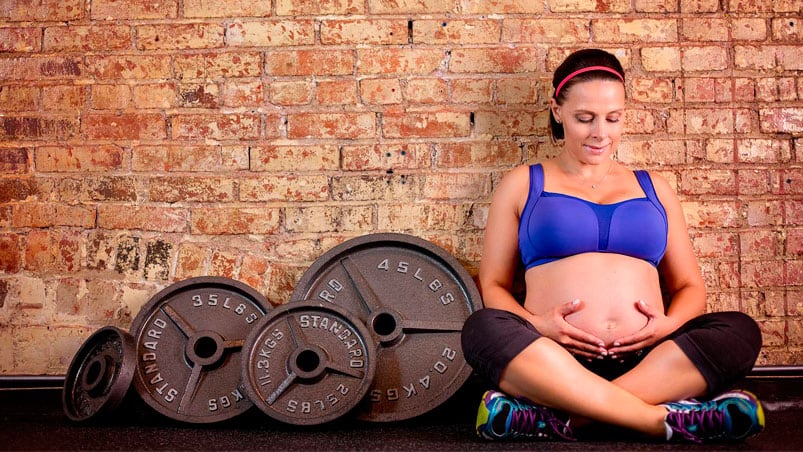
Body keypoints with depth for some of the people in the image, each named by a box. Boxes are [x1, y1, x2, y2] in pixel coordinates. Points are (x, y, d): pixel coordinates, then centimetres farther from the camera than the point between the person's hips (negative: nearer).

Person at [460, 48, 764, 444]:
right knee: (483, 329, -31)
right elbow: (492, 284, 9)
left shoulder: (654, 188, 22)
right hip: (552, 363, -2)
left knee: (741, 331, -23)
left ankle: (557, 418, -32)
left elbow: (690, 286, 21)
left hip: (647, 362, 3)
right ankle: (664, 419, -33)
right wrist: (534, 324, -12)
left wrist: (668, 324, -3)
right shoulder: (523, 184, 15)